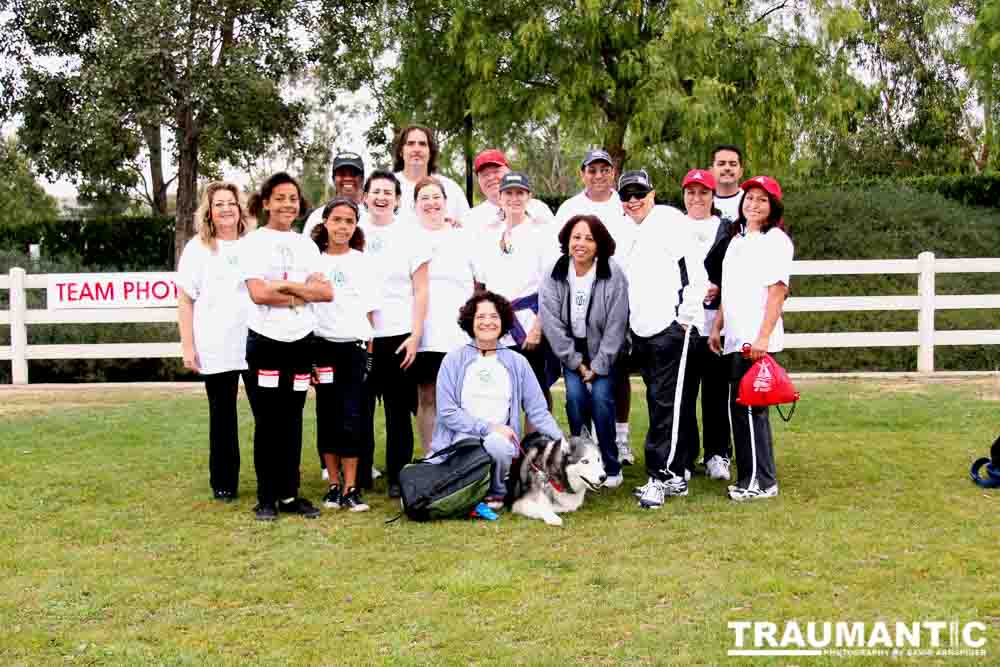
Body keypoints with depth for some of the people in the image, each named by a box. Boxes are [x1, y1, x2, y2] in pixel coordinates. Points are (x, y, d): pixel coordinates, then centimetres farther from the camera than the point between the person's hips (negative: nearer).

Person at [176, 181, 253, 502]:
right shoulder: (198, 248, 3)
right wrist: (188, 346, -5)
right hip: (216, 347, -1)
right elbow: (185, 300, 2)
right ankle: (224, 482, 18)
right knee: (223, 414, 8)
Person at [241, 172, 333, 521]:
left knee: (292, 421, 8)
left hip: (301, 341, 4)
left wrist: (285, 285, -12)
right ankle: (267, 498, 8)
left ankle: (289, 494, 15)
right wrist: (303, 295, -6)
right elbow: (258, 293, -14)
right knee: (268, 422, 0)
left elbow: (327, 292, 1)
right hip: (266, 341, -4)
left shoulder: (306, 245, 13)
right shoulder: (253, 242, -1)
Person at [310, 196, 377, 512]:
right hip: (323, 344, 0)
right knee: (327, 415, 4)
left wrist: (370, 348, 4)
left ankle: (351, 487, 0)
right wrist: (306, 352, -1)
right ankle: (334, 484, 12)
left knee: (352, 417, -4)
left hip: (355, 344, 0)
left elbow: (369, 309, 10)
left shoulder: (362, 261, 9)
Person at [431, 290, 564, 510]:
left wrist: (562, 441, -7)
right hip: (461, 438, -1)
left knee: (497, 443, -33)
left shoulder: (517, 362, 9)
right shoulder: (454, 360, 2)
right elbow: (447, 412, -3)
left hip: (500, 439, 2)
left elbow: (537, 411, 8)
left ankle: (496, 492, -2)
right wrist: (488, 427, -13)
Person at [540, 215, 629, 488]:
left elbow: (616, 325, -14)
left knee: (601, 397, -17)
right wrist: (577, 363, -11)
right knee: (575, 395, -16)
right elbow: (552, 324, -10)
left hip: (603, 353, -2)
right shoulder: (554, 276, -10)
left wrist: (598, 366, -14)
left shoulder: (613, 275, -16)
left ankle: (611, 467, -2)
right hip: (571, 352, 2)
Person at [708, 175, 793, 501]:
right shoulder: (737, 240, 20)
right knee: (740, 407, 8)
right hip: (735, 339, 8)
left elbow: (777, 292, -12)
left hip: (757, 339, -8)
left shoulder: (776, 240, -4)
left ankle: (762, 481, 0)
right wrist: (717, 327, 16)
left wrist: (763, 337, -19)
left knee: (749, 407, -8)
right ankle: (750, 478, 16)